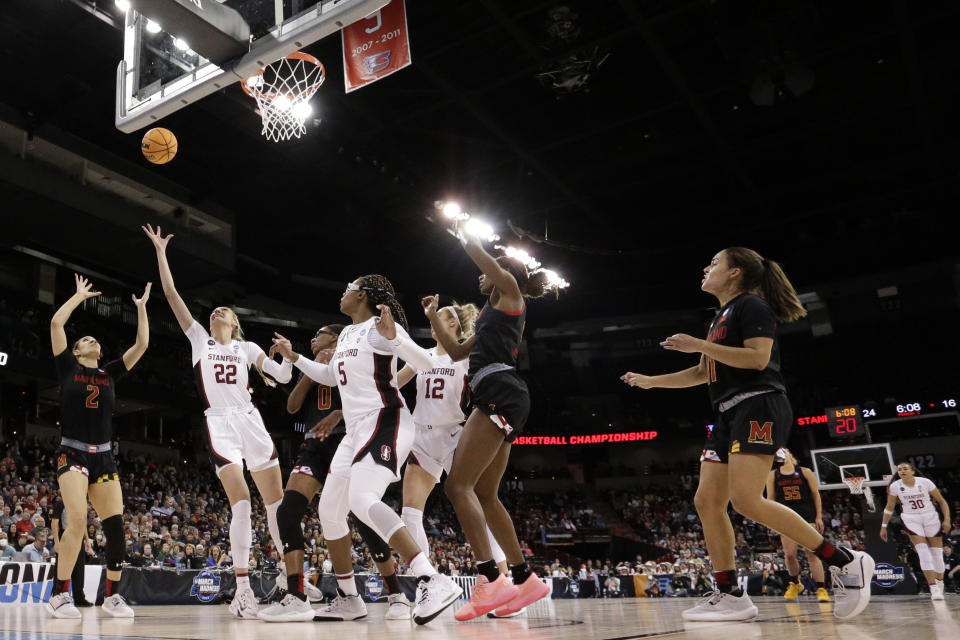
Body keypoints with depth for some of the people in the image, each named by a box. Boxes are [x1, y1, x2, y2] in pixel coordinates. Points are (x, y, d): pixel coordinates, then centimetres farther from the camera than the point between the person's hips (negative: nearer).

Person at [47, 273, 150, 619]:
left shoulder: (110, 373, 13)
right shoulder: (68, 367, 5)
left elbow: (142, 344, 8)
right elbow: (56, 323, -4)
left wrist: (142, 306, 11)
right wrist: (81, 295, 6)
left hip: (104, 457, 4)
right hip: (72, 453, -3)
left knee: (115, 525, -5)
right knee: (77, 519, -21)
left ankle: (113, 595, 8)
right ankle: (59, 594, -7)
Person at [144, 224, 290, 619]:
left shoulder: (247, 348, 14)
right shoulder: (199, 339, 13)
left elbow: (282, 377, 5)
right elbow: (171, 294, 8)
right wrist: (160, 252, 7)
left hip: (251, 421, 2)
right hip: (219, 424, -2)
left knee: (277, 500, 0)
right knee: (241, 502, -15)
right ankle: (242, 590, -9)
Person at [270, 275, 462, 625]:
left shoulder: (380, 326, -7)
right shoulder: (346, 334, 19)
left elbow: (425, 364, -18)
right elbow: (330, 376, 35)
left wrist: (393, 336, -32)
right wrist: (294, 357, 32)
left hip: (385, 422, -10)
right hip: (356, 431, 10)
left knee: (362, 499, -31)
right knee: (328, 510, 9)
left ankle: (434, 582, -38)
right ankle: (348, 599, 21)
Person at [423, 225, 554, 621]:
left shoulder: (510, 291, 8)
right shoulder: (494, 315, 31)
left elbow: (480, 254, 2)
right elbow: (456, 352, 35)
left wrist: (462, 235, 21)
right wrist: (433, 317, 34)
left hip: (500, 393, -10)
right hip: (501, 401, 10)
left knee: (458, 485, -16)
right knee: (484, 495, 9)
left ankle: (490, 580, -23)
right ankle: (525, 580, 12)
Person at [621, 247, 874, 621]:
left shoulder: (751, 305, -4)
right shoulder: (720, 318, 24)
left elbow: (758, 357, -18)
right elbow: (704, 373, 30)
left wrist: (698, 345, -16)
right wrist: (650, 382, 29)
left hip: (758, 408, -10)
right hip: (728, 415, 10)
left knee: (746, 500, -22)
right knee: (707, 502, 0)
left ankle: (845, 562, -11)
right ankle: (730, 597, 4)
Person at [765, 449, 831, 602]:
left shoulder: (805, 472, 5)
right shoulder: (773, 475, 10)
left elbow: (816, 495, 4)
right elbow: (770, 498, 10)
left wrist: (819, 517, -1)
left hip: (808, 516, -2)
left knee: (812, 553, -7)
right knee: (789, 554, -3)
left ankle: (822, 589, -5)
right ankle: (795, 583, 20)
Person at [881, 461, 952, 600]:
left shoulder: (925, 482, -10)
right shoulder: (895, 486, -6)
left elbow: (942, 501, -1)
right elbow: (889, 508, 7)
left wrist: (947, 520, -11)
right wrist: (883, 527, 6)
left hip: (931, 518, 0)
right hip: (911, 520, 0)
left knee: (937, 554, 2)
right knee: (923, 553, -15)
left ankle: (940, 585, 24)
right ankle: (934, 588, -18)